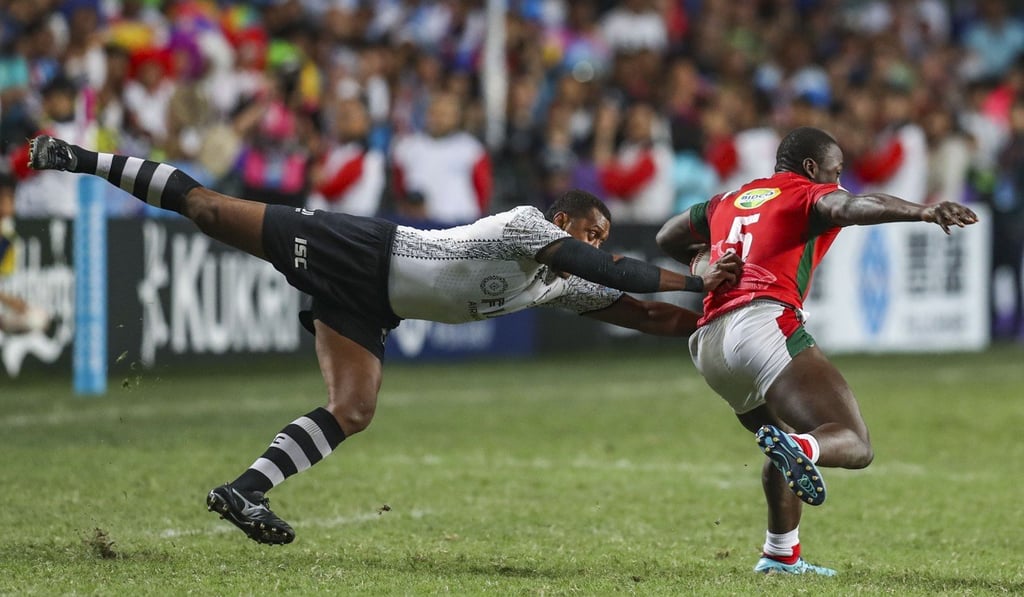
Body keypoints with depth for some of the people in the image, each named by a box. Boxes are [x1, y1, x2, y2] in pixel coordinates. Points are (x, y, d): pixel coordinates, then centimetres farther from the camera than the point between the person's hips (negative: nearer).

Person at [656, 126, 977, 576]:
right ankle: (802, 449, -49)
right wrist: (923, 212, -29)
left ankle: (781, 555, 31)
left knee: (786, 446, 31)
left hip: (708, 345, 8)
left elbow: (667, 239, 43)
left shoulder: (726, 202, 29)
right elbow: (852, 207, -15)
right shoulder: (808, 196, 9)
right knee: (854, 445, -17)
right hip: (764, 324, -8)